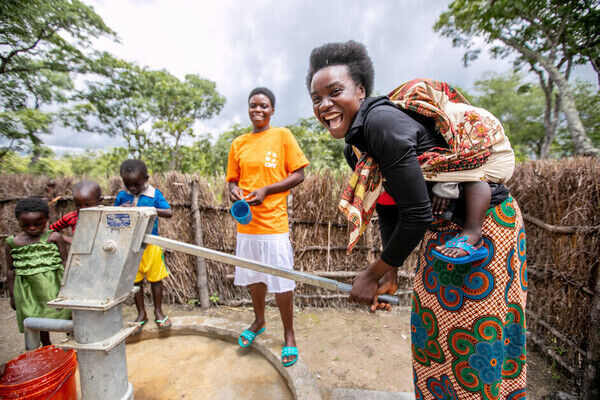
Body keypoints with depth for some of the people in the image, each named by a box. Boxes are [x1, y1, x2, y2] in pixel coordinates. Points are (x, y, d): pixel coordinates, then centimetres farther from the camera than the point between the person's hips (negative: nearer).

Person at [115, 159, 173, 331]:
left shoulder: (154, 194, -7)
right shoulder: (122, 196, 2)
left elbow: (169, 213, -14)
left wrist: (150, 209, -27)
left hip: (151, 243, -2)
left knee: (155, 278, 8)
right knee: (136, 280, 12)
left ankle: (158, 311, 26)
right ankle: (141, 314, 29)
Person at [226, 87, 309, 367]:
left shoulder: (282, 135, 0)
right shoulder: (238, 144, 12)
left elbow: (298, 175, -4)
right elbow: (232, 179, 17)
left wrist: (265, 190, -15)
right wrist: (234, 190, -6)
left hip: (274, 223, -4)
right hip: (246, 223, 5)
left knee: (282, 282, 3)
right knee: (253, 277, 18)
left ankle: (289, 335, 25)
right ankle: (259, 321, 43)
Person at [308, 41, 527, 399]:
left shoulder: (382, 122, -24)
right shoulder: (359, 135, 5)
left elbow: (417, 215, -25)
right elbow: (389, 205, 8)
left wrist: (373, 274, -12)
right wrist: (391, 273, 6)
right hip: (442, 231, 10)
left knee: (475, 345, 7)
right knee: (435, 334, 22)